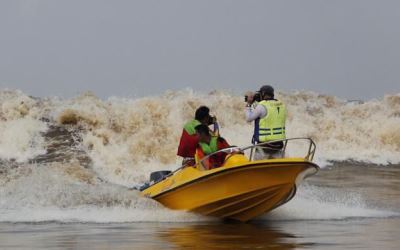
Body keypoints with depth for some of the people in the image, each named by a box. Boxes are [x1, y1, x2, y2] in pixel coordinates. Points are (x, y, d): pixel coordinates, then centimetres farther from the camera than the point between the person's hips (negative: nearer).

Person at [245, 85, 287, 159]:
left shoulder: (262, 106, -13)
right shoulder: (281, 106, 8)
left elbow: (249, 118, -4)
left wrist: (249, 104, 6)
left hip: (264, 143, -6)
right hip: (279, 144, 6)